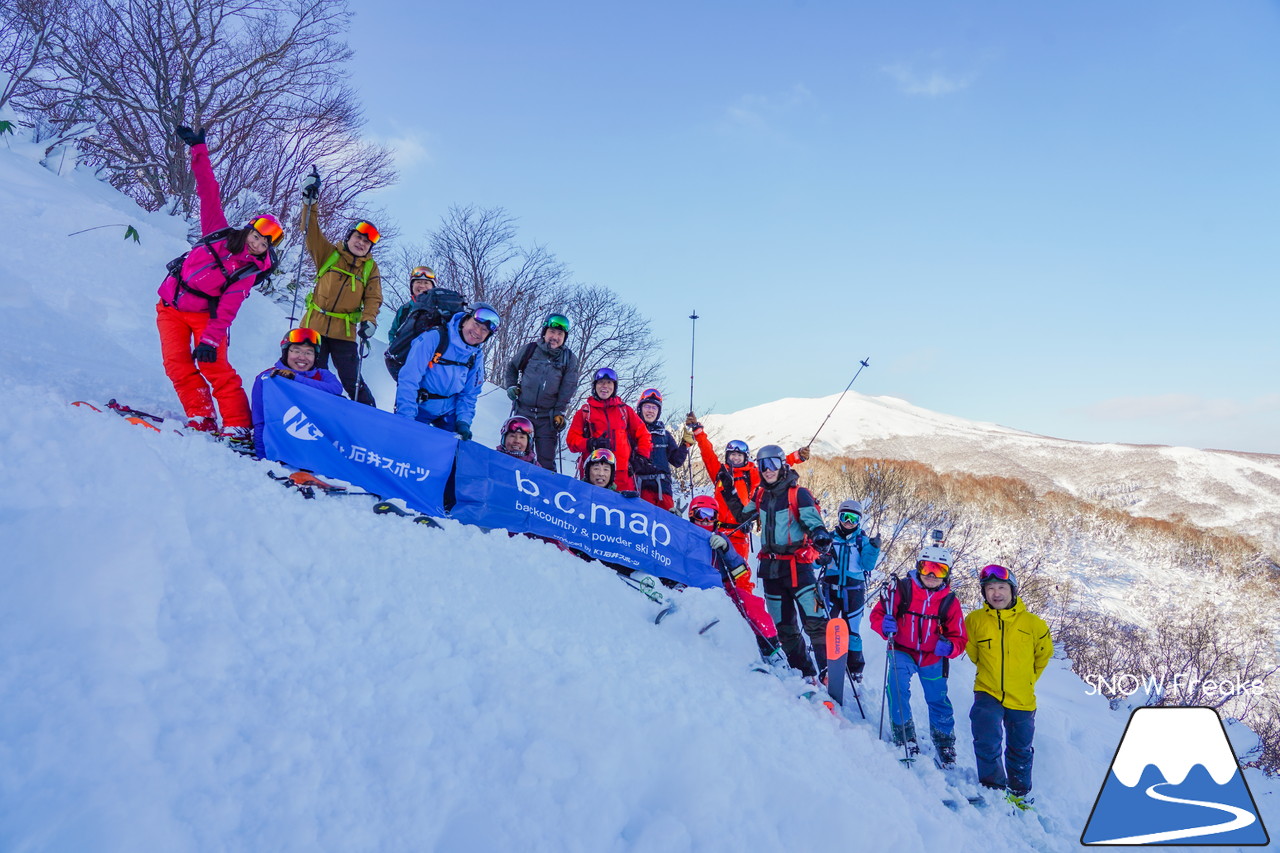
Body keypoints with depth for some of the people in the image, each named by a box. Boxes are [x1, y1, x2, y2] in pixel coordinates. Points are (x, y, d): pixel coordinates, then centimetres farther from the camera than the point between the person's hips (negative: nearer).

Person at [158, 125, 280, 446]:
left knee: (215, 367, -16)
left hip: (205, 315, -3)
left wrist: (211, 338, -30)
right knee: (177, 365, -8)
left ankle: (238, 427, -15)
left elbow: (228, 308, -20)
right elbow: (209, 193, -4)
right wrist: (199, 149, -5)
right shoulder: (220, 234, -5)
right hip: (171, 307, 3)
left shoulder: (253, 269, -12)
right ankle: (202, 418, -4)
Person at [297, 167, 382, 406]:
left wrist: (368, 321, -17)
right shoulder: (328, 254, 6)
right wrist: (310, 202, -15)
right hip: (314, 325, 1)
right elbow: (312, 233, -3)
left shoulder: (370, 268, 7)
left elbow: (373, 299, 1)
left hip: (345, 332, -1)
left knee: (353, 381, -3)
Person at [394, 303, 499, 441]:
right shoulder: (434, 337, -19)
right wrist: (406, 418, -28)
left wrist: (464, 421, -11)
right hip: (419, 408, -5)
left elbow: (469, 394, 5)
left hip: (448, 413, 5)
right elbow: (409, 378, -23)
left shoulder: (477, 355, -2)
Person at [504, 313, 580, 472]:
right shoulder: (530, 349, 3)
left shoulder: (569, 358, 1)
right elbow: (512, 367, 19)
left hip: (548, 416, -1)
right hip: (523, 410, 1)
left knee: (546, 459, 0)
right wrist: (511, 386, 5)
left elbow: (568, 388, -1)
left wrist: (559, 412, -8)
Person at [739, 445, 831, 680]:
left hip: (797, 564, -6)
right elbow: (745, 516, 26)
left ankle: (828, 669, -11)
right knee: (784, 625, 11)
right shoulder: (760, 495, 11)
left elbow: (812, 521, -14)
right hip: (770, 566, 6)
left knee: (815, 621, -16)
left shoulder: (798, 494, -6)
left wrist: (819, 535, -34)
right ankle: (803, 671, 20)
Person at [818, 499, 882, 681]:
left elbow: (868, 566, -6)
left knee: (851, 631, 4)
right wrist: (820, 559, -18)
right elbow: (815, 560, 4)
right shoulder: (830, 537, 4)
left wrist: (874, 549, -20)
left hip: (853, 592, -1)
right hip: (830, 589, 1)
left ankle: (855, 668, 19)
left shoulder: (863, 540, 3)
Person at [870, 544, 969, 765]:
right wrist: (884, 625, -31)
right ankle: (905, 736, -5)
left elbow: (960, 638, 1)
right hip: (902, 652, -2)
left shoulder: (950, 602, -4)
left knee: (938, 701, 7)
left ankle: (945, 745, 33)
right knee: (897, 686, -24)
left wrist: (949, 647, -23)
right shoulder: (901, 589, -12)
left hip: (933, 659, 2)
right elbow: (877, 613, -8)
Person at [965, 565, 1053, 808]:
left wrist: (1027, 678, 14)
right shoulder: (974, 620, -7)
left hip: (1022, 699, 1)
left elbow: (1044, 653, 12)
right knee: (986, 742, -17)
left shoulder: (1032, 623, -6)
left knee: (1020, 750, 17)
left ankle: (1021, 795, 37)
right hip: (988, 693, -1)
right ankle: (994, 788, 2)